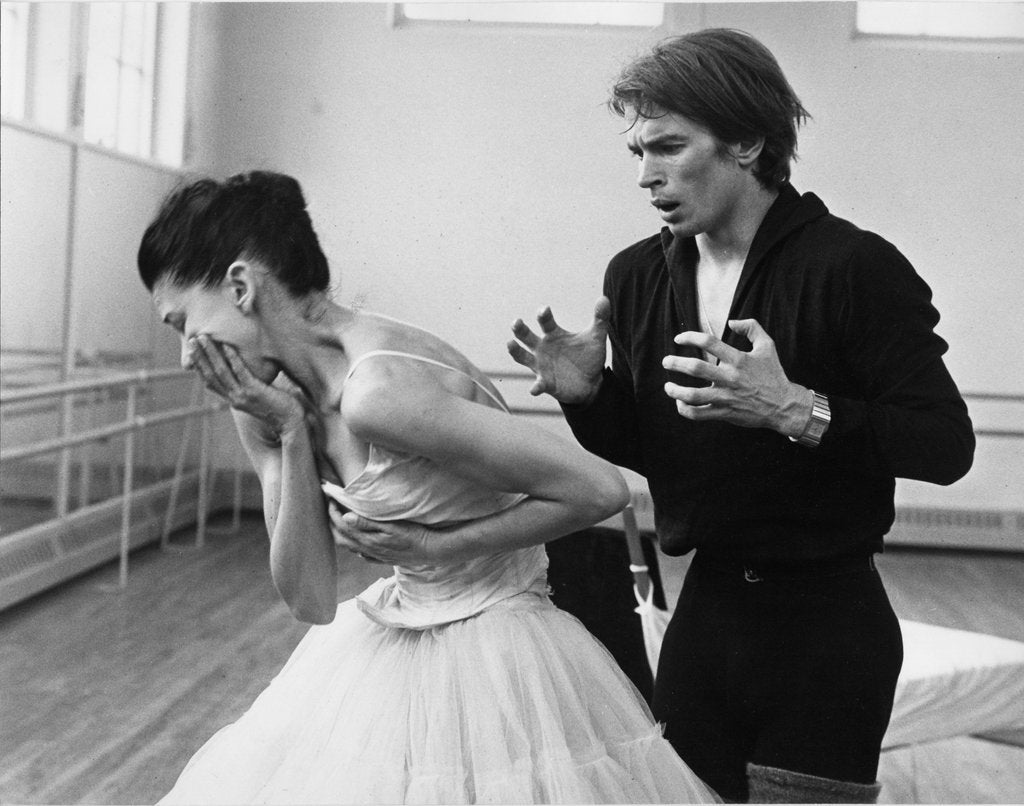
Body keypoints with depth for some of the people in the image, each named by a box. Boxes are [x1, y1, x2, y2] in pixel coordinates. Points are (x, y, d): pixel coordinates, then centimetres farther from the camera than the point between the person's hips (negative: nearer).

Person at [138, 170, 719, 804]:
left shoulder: (378, 394, -27)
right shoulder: (266, 400, -2)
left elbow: (602, 489, -26)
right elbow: (311, 600, -4)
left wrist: (434, 546, -16)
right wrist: (291, 437, -12)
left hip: (490, 654, -8)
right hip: (387, 650, 8)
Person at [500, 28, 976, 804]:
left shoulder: (853, 266, -15)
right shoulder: (638, 276, 2)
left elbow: (948, 444, -17)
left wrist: (795, 408, -29)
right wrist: (587, 393, -8)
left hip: (827, 629, -5)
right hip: (706, 610, 5)